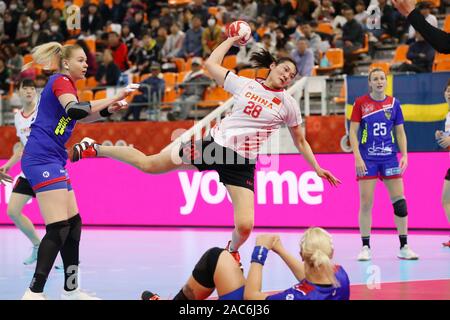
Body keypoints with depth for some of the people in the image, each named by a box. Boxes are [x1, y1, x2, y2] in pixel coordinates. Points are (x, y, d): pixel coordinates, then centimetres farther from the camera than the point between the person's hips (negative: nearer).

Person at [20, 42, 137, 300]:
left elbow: (82, 116, 34)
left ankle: (71, 290, 17)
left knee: (74, 223, 11)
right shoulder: (61, 81, -8)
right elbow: (74, 110, -27)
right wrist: (113, 99, -23)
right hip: (42, 160, -10)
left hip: (53, 161, 10)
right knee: (59, 227, -16)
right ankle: (34, 293, -18)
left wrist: (108, 109, 16)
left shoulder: (67, 84, 21)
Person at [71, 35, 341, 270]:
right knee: (148, 164, 0)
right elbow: (212, 64, 12)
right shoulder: (245, 84, 3)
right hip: (215, 144, 1)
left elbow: (300, 141, 13)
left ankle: (232, 250, 21)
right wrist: (233, 39, 16)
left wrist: (317, 168, 9)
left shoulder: (288, 104, 1)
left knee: (245, 226, -16)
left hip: (242, 165, -1)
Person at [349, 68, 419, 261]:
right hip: (367, 159, -2)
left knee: (399, 201, -1)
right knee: (366, 203, -3)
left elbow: (400, 132, 11)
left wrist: (404, 155, 1)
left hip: (389, 157, 2)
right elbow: (353, 131, -2)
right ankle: (365, 247, 4)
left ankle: (404, 247, 6)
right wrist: (357, 156, -11)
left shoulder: (393, 103, 6)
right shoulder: (361, 103, -1)